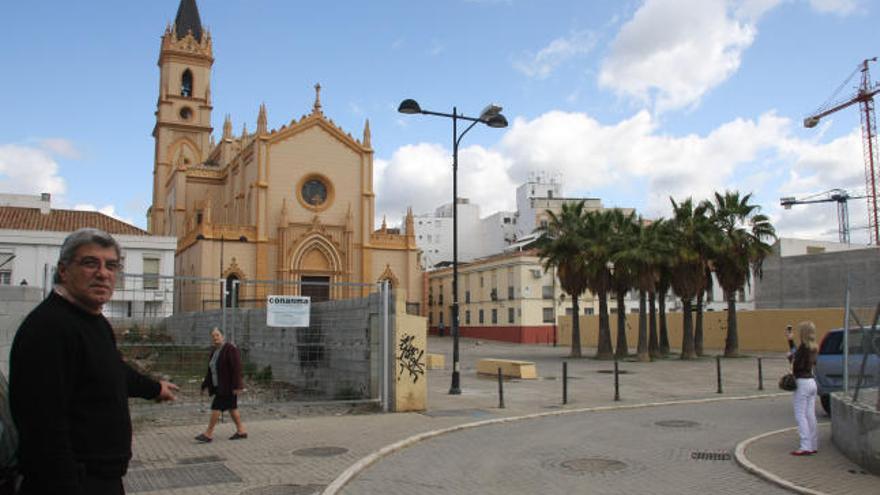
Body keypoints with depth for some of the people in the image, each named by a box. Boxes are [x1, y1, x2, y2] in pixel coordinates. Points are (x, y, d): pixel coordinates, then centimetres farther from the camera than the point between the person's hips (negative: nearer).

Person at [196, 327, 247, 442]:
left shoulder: (230, 349, -14)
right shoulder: (214, 352, 12)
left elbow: (237, 368, -19)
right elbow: (211, 371, 17)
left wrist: (236, 386, -23)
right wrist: (205, 385, 14)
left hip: (228, 386, -8)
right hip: (220, 386, 8)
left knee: (216, 407, -8)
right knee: (232, 408, 11)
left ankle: (209, 434, -1)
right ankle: (242, 431, 17)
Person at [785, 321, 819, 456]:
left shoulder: (804, 347, -16)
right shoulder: (813, 348, 11)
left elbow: (797, 365, -20)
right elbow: (797, 354, 26)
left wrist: (790, 356, -3)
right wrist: (790, 340, 30)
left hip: (802, 383, -8)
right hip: (812, 382, 8)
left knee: (800, 415, -4)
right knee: (810, 415, 11)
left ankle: (805, 447, -7)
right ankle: (813, 445, 14)